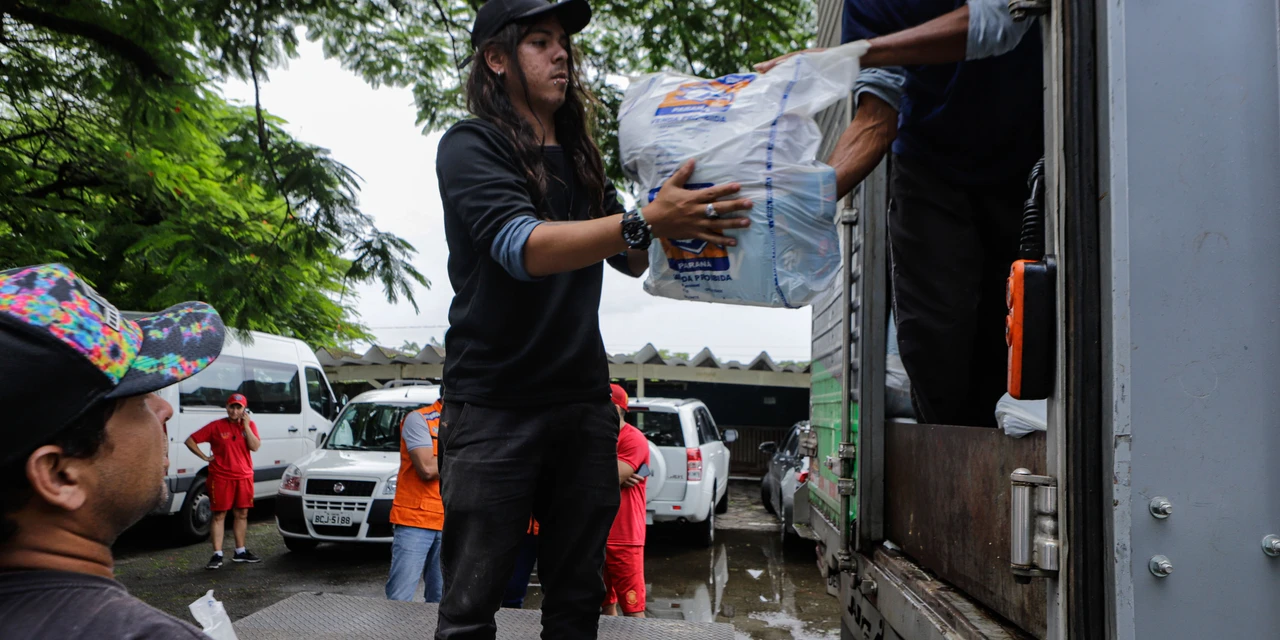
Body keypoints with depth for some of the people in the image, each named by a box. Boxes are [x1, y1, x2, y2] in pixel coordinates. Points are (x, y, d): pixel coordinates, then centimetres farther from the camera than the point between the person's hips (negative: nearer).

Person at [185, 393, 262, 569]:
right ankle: (217, 555, 3)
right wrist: (205, 457, -8)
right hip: (221, 477, -4)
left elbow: (255, 446, -9)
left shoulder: (249, 425, 5)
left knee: (242, 514, 12)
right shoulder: (216, 426, -5)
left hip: (244, 477, 4)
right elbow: (190, 441, -2)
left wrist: (246, 425, -12)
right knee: (219, 515, 0)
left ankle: (240, 551, 24)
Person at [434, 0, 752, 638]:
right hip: (494, 409, -5)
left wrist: (684, 212, -2)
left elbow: (633, 259, 17)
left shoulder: (581, 161, 16)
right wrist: (646, 221, -31)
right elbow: (522, 248, -20)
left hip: (584, 404, 6)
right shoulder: (470, 146, -4)